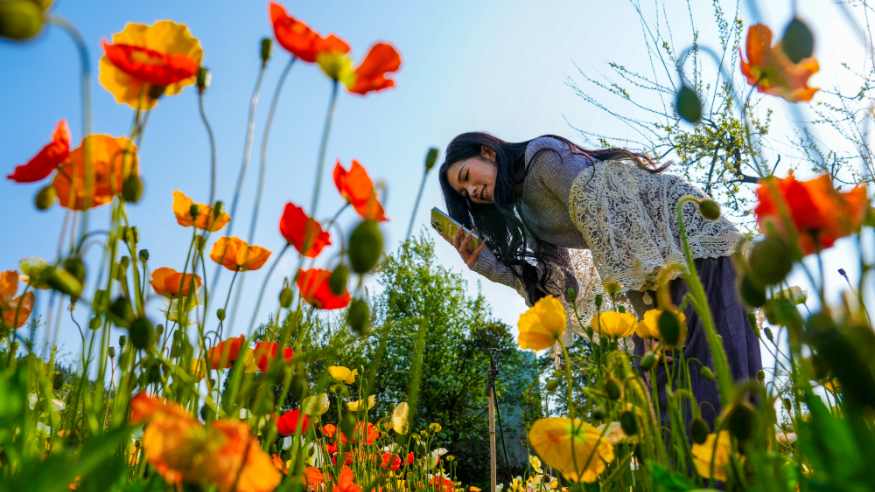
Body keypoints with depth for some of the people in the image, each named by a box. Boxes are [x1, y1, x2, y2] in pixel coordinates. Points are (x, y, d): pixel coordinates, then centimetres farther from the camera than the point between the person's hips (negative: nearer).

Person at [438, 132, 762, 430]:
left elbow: (600, 206, -20)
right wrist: (485, 264, 0)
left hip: (687, 236, -8)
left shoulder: (542, 153, -9)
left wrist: (646, 275, -23)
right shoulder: (528, 212, 14)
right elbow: (561, 285, 6)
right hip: (656, 272, 9)